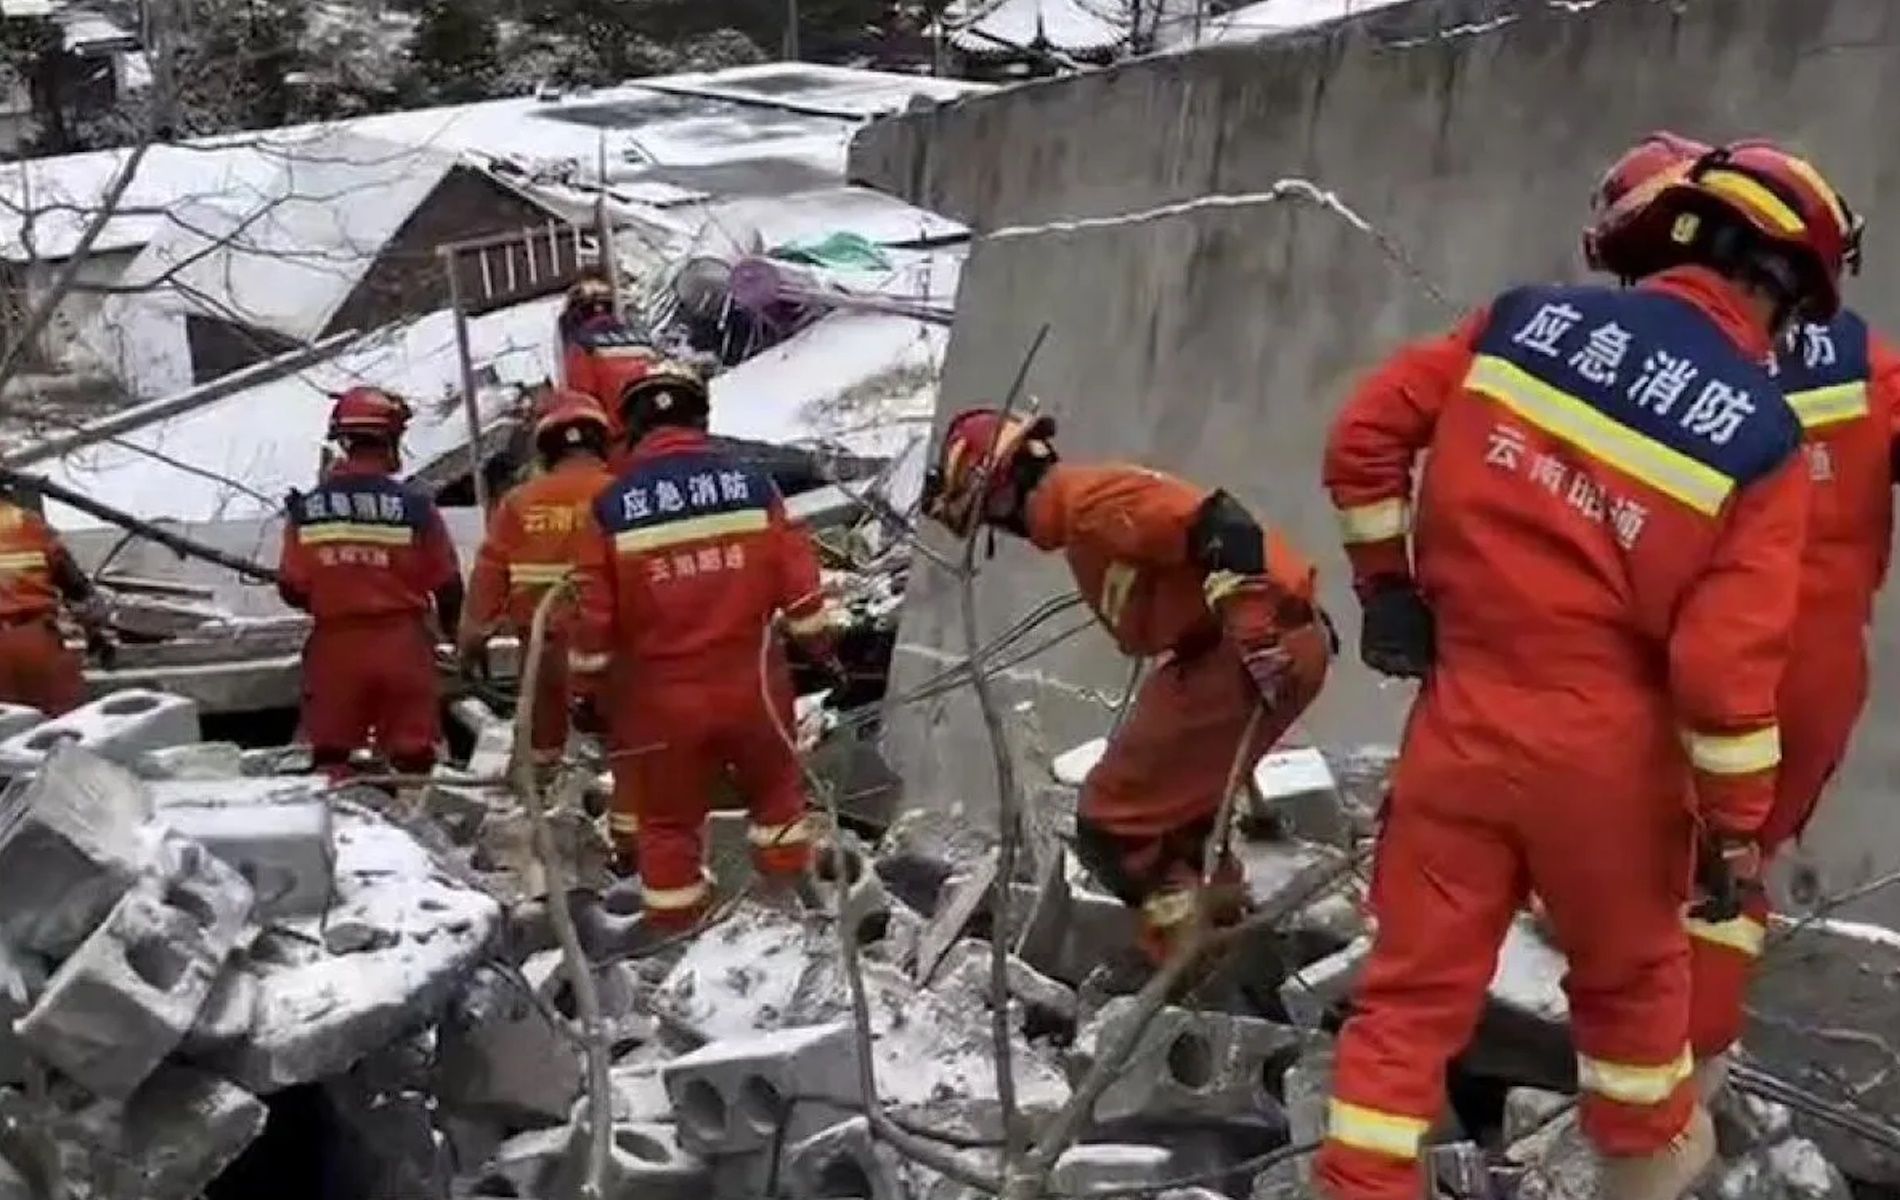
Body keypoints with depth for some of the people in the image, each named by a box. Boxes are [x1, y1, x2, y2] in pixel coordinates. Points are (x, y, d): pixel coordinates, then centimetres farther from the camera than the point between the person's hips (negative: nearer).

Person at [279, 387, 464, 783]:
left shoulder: (307, 507, -4)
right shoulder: (415, 505, -10)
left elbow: (292, 589, -1)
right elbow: (447, 585, -4)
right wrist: (460, 631, 14)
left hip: (334, 644, 2)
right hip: (402, 642, -2)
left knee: (331, 750, 13)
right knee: (411, 751, 7)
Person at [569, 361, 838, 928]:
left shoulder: (612, 504, -7)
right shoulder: (749, 481, -5)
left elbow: (595, 610, -4)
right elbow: (796, 576, -2)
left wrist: (589, 686, 8)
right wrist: (819, 645, 10)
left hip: (662, 690, 0)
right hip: (750, 676, 1)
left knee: (667, 810, 15)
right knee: (774, 781, 25)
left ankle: (673, 915, 22)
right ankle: (787, 873, 32)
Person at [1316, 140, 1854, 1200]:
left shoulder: (1529, 319, -3)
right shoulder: (1762, 440, -11)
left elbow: (1367, 435, -1)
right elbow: (1725, 664, -15)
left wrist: (1387, 580, 10)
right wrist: (1737, 824, -3)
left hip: (1462, 721, 2)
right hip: (1603, 752, -1)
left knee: (1415, 987, 11)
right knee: (1629, 970, 24)